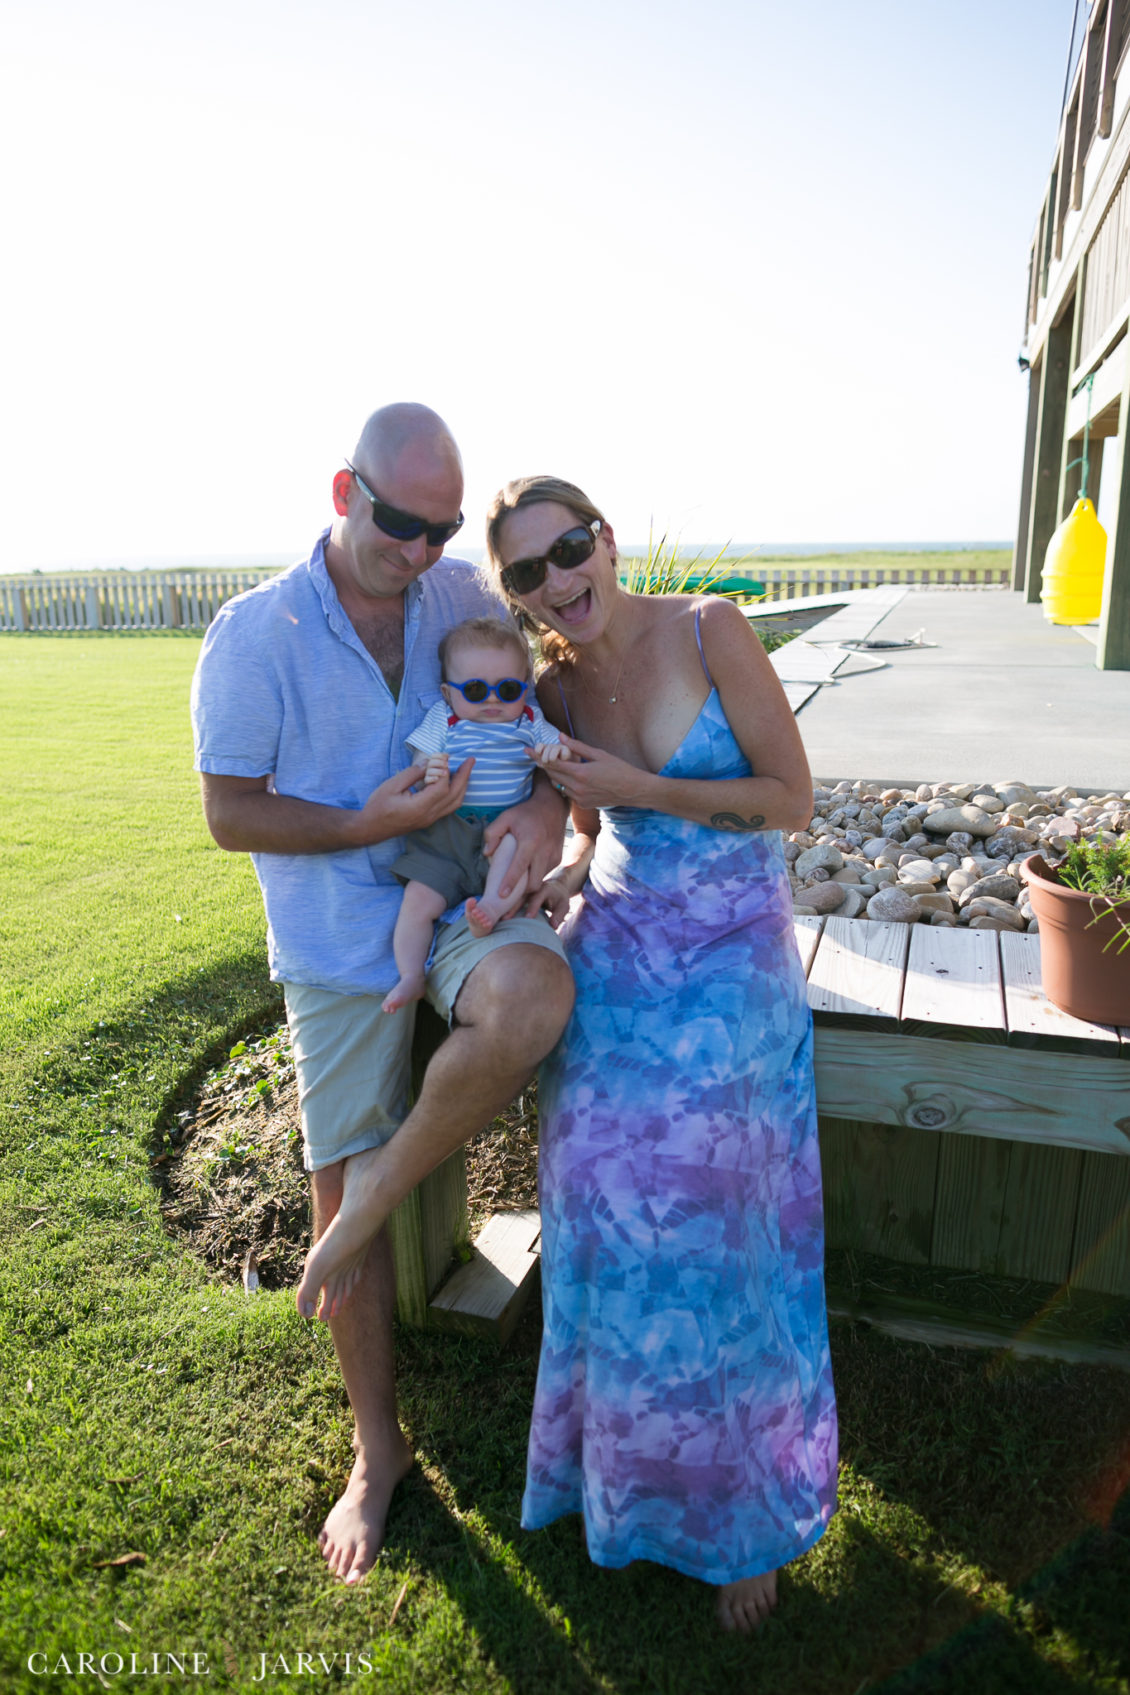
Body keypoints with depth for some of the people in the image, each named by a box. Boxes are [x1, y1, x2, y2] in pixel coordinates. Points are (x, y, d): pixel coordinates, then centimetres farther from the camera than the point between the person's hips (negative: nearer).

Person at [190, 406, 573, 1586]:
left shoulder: (464, 598, 0)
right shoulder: (255, 635, -8)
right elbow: (229, 814, -6)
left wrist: (548, 801, -15)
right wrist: (368, 826, -19)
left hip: (466, 904, 2)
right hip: (340, 945, -1)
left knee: (532, 1000, -36)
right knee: (338, 1192, 8)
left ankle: (387, 1183, -5)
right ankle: (376, 1446, 34)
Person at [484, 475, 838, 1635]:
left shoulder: (708, 629, -12)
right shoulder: (553, 692, 1)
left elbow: (791, 801, -11)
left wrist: (637, 786, -16)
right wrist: (542, 891, -5)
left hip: (729, 970, -3)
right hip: (612, 961, 4)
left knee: (705, 1234, 5)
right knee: (610, 1221, 8)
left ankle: (741, 1512, 33)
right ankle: (622, 1460, 38)